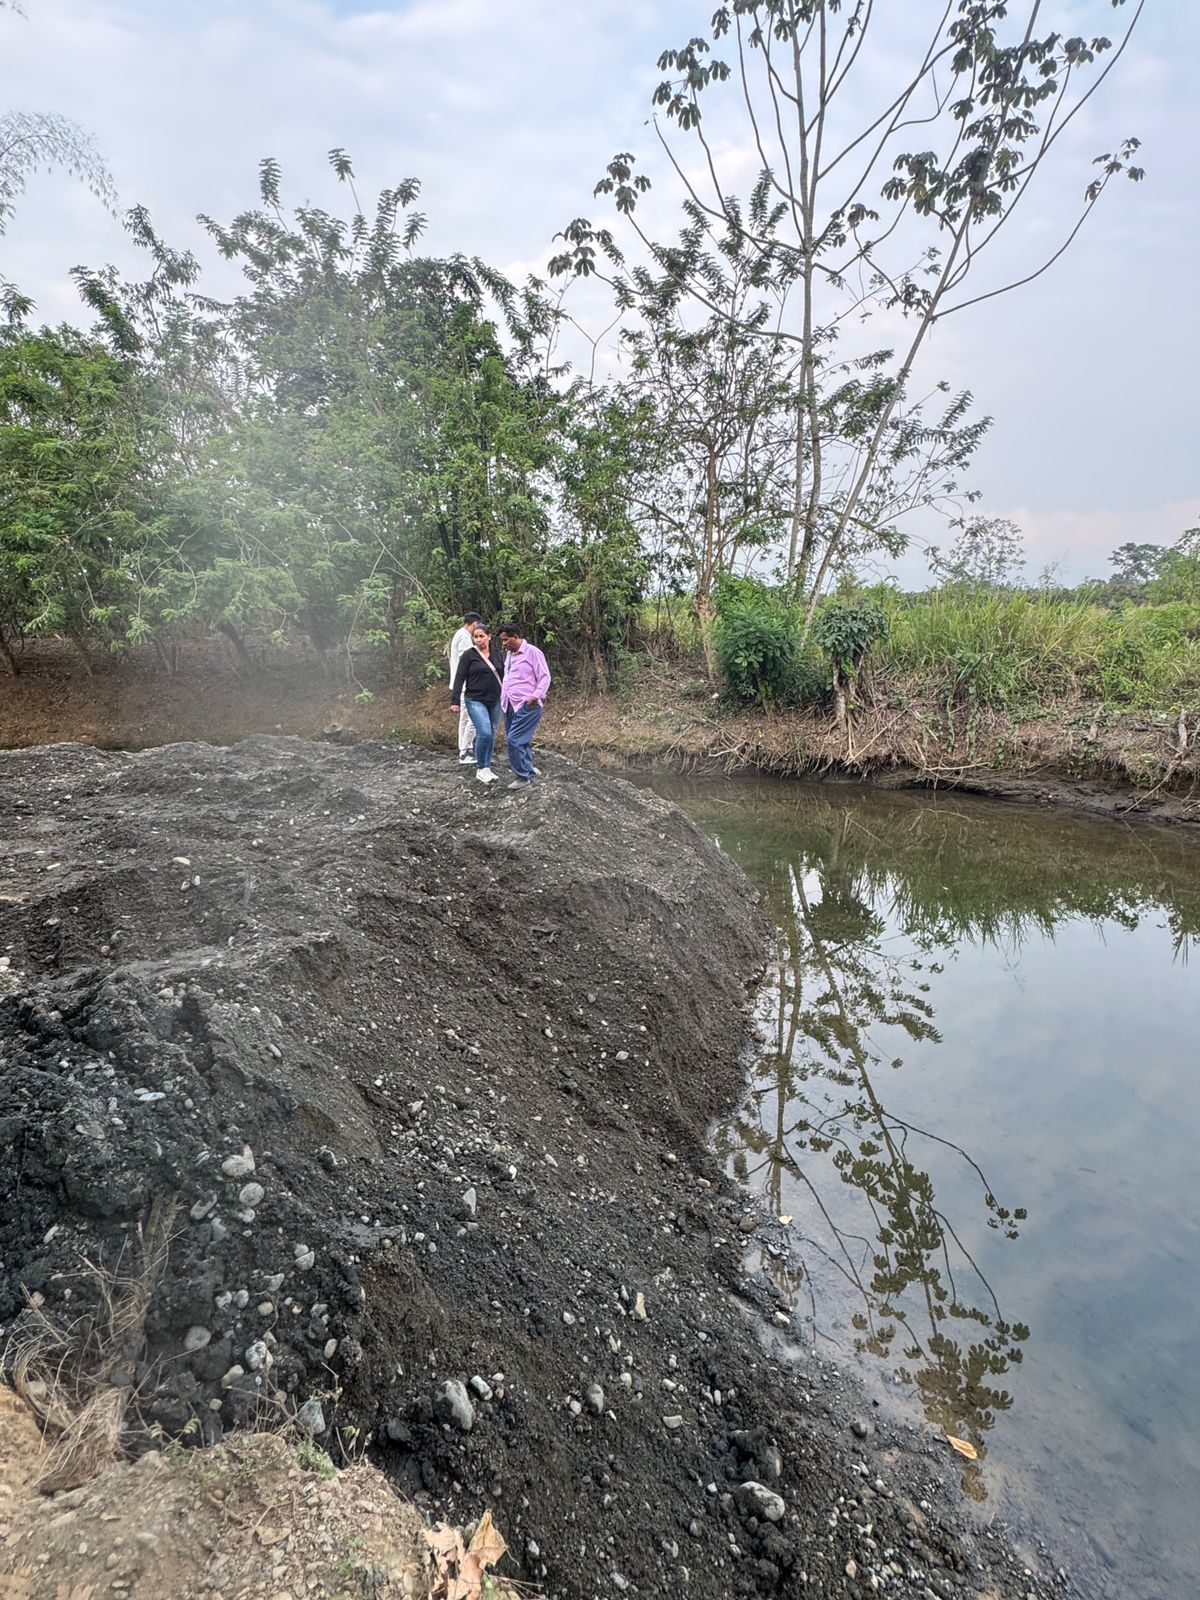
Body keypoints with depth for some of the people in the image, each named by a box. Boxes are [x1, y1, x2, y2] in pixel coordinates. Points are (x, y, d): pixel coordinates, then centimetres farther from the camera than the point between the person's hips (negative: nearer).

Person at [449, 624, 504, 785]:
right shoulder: (468, 655, -5)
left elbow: (500, 675, 17)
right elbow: (459, 678, -7)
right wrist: (455, 700, -14)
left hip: (495, 701, 5)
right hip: (476, 701, -5)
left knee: (492, 735, 7)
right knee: (484, 733, -17)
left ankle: (487, 768, 20)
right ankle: (480, 769, -2)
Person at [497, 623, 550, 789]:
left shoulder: (532, 652, -9)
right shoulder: (509, 654, 16)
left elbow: (545, 677, -11)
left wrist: (536, 696, -22)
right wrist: (504, 697, 17)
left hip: (527, 706, -8)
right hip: (510, 705, 8)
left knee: (515, 740, -14)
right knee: (521, 741, 11)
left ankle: (523, 776, -3)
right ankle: (529, 771, 25)